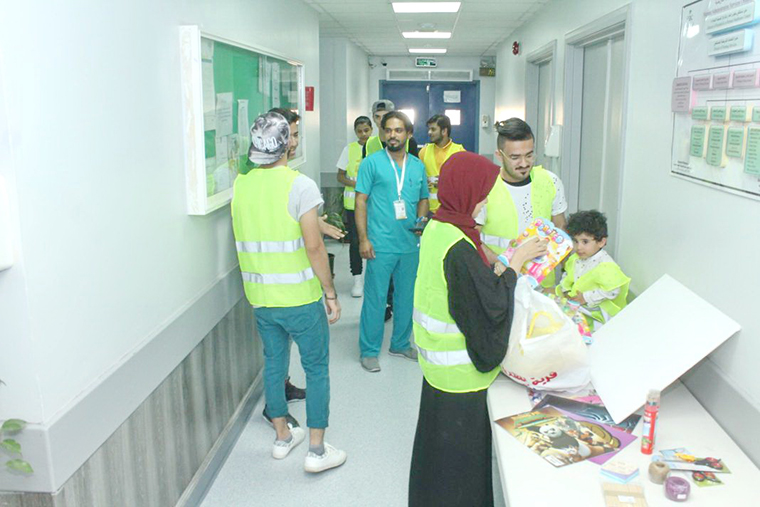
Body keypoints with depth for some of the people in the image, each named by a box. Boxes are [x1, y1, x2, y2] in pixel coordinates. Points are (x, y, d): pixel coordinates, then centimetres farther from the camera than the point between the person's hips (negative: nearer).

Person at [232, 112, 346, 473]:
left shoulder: (241, 185, 2)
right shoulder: (300, 185, -16)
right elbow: (313, 246, -18)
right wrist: (331, 294, -9)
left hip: (260, 296, 6)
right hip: (300, 297, -5)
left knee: (274, 363, 19)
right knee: (317, 368, 8)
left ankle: (283, 436, 33)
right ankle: (317, 450, 14)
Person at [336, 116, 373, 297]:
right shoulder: (349, 149, 4)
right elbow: (340, 176, 6)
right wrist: (356, 184, -12)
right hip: (353, 202, 1)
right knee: (355, 240, 3)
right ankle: (358, 279, 14)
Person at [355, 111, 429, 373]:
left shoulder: (418, 166, 10)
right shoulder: (372, 162, -4)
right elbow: (361, 201, -6)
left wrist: (422, 221, -1)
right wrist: (363, 238, -12)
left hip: (411, 244, 5)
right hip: (381, 244, -5)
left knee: (406, 296, 15)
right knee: (375, 297, 0)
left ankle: (400, 344, 32)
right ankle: (369, 351, 14)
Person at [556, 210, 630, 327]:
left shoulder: (605, 265, -22)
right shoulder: (575, 258, 4)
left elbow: (612, 290, -25)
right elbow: (568, 275, 22)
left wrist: (586, 297, -21)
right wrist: (563, 289, 4)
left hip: (595, 311, -8)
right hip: (575, 304, 8)